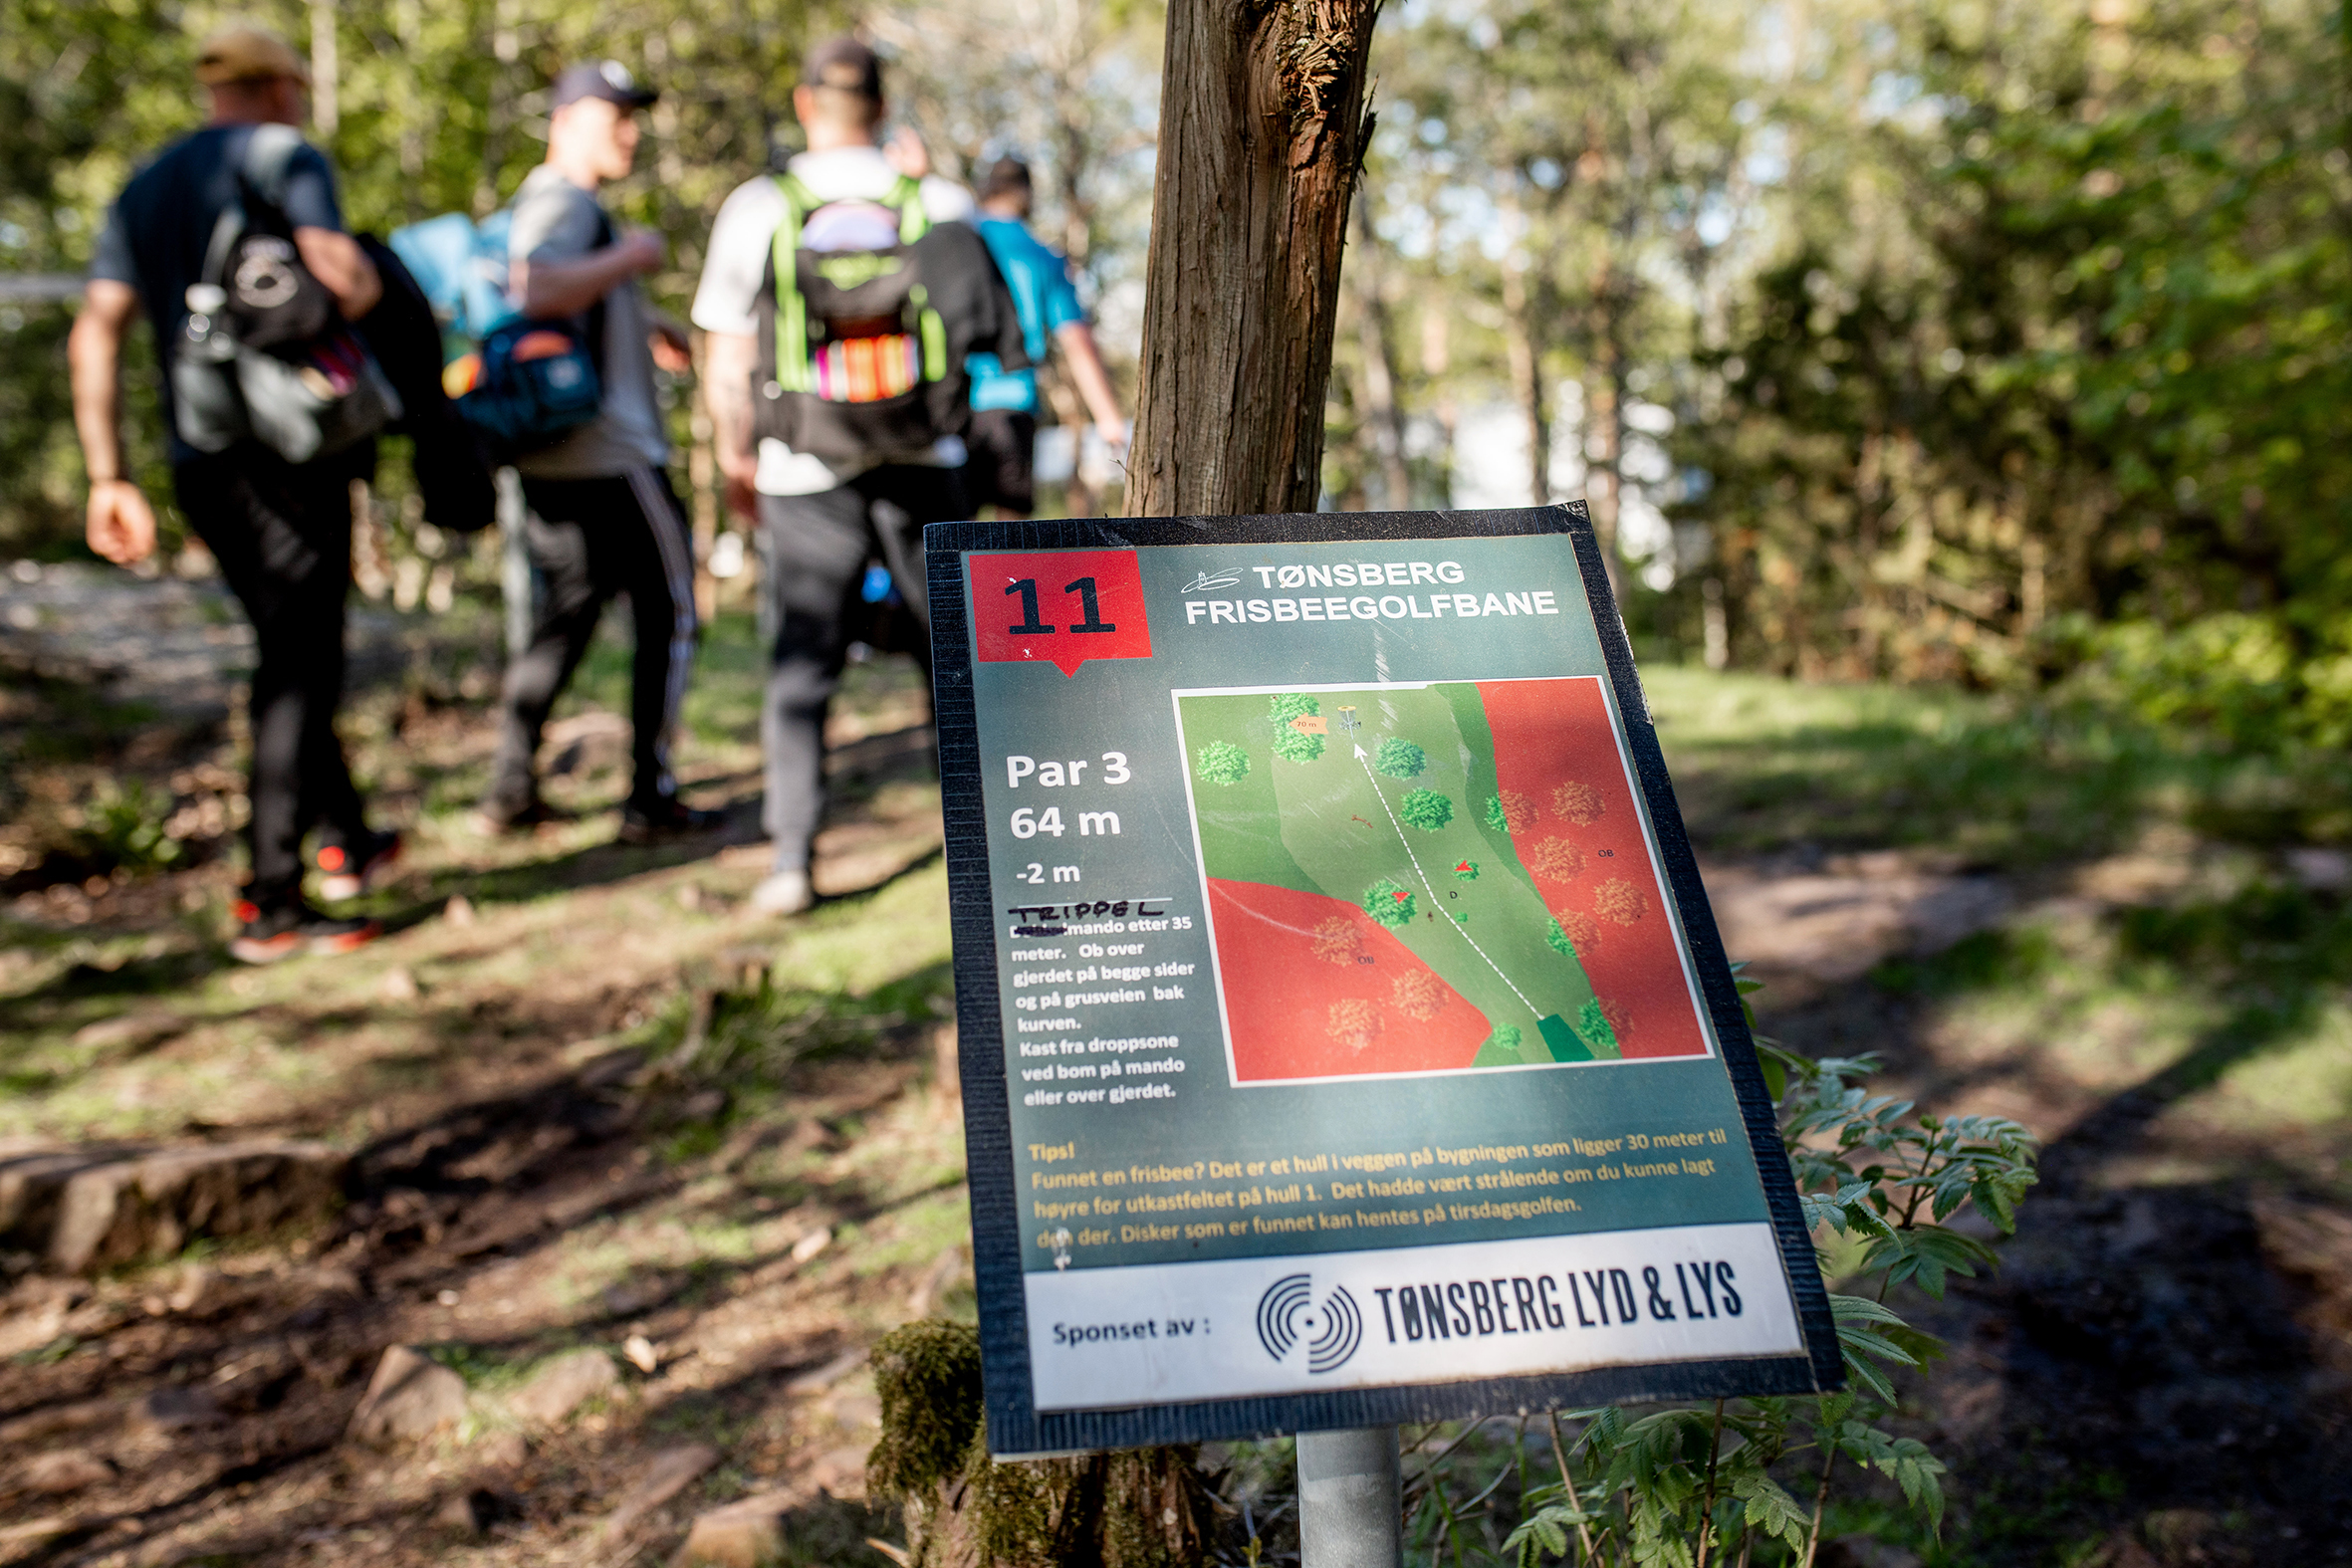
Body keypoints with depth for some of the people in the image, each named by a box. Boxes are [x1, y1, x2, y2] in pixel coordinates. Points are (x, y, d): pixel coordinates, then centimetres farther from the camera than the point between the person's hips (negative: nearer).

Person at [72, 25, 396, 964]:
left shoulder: (142, 192, 18)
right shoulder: (287, 159, -1)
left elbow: (93, 337, 8)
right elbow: (337, 269, -21)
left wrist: (108, 481, 6)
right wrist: (367, 286, 4)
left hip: (200, 464, 7)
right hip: (290, 451, -7)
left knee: (292, 651, 20)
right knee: (299, 668, -5)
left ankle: (344, 840, 32)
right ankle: (270, 906, -6)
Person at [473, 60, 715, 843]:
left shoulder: (539, 203, 21)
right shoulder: (564, 200, -12)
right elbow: (538, 292, -32)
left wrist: (641, 328, 25)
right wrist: (629, 258, -20)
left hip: (549, 455, 10)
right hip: (612, 455, -10)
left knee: (565, 612, 16)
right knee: (668, 614, 0)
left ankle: (509, 792, 16)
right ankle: (650, 798, 3)